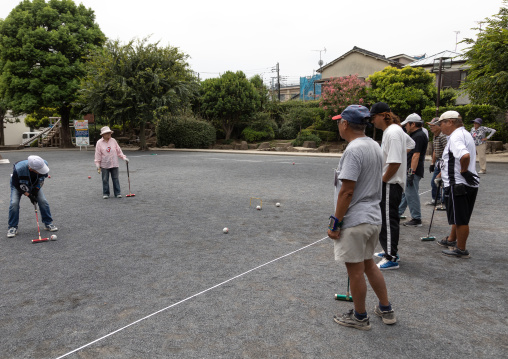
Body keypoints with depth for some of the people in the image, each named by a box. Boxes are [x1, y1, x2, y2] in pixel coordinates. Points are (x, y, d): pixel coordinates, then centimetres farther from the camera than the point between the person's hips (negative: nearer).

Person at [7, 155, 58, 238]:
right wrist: (29, 195, -25)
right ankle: (12, 227, -1)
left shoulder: (44, 164, -33)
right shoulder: (18, 169, -42)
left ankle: (48, 223, 6)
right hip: (18, 185, -2)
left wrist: (36, 189, -15)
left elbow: (43, 177, -9)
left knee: (43, 201, -10)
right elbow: (16, 185, -23)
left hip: (35, 185, 3)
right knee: (14, 203, -18)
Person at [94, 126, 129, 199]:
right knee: (105, 180, 5)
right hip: (104, 165, -2)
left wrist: (124, 157, 1)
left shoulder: (113, 141, 4)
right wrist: (98, 166, -3)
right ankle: (105, 193, 16)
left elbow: (118, 150, 12)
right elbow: (97, 155, -1)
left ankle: (117, 193, 12)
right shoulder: (99, 143, -2)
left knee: (115, 179, 5)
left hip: (114, 164, 2)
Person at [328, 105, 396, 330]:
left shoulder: (354, 150, -20)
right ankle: (386, 310, 34)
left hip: (354, 222, -9)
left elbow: (347, 191, -23)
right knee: (368, 264, 23)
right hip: (374, 218, 9)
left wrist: (335, 223, -16)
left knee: (356, 270, 6)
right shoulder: (375, 146, 10)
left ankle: (360, 318, 23)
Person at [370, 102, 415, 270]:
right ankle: (391, 251, 30)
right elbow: (411, 144, 29)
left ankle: (391, 259, 2)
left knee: (388, 220, -5)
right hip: (390, 182, 11)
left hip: (391, 184, -11)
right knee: (388, 218, 18)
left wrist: (382, 181, -16)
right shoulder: (396, 129, 13)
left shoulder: (392, 133, -20)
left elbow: (395, 163, -26)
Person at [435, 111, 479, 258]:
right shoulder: (465, 134, 16)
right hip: (469, 184, 11)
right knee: (459, 217, 23)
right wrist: (441, 175, 26)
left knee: (460, 219, 1)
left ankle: (461, 250, 11)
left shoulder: (456, 137, -18)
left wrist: (463, 171, -22)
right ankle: (451, 240, 39)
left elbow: (465, 156, -38)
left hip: (458, 184, -11)